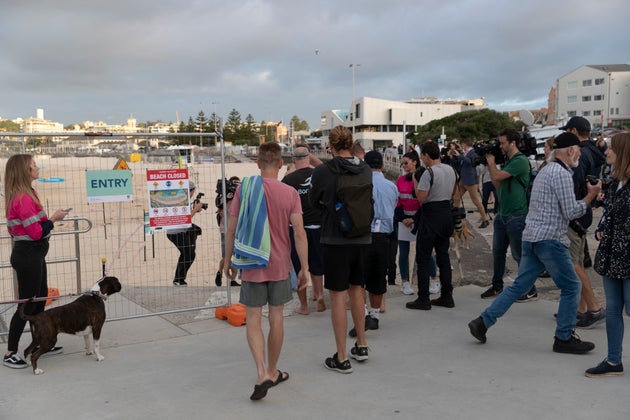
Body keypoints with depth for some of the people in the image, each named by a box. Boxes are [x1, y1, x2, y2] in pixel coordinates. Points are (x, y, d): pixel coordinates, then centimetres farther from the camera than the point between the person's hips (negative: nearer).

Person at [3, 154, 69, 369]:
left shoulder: (21, 196, 11)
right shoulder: (24, 198, -20)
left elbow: (14, 230, 16)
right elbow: (36, 232, -22)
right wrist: (53, 218, -10)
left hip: (32, 254, 10)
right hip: (28, 256, -10)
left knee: (40, 300, 19)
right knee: (28, 304, -3)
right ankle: (10, 354, 5)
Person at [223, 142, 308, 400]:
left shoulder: (244, 188, -6)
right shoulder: (290, 193, -7)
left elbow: (231, 227, -3)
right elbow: (299, 233, -10)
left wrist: (228, 260, 8)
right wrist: (304, 267, -3)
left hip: (252, 265, 0)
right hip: (279, 265, 1)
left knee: (253, 319, 5)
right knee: (276, 318, 12)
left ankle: (262, 373, -10)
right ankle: (272, 372, 25)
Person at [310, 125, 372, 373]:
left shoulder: (323, 171, -13)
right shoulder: (366, 170, 0)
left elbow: (314, 201, 3)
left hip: (335, 240, -5)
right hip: (362, 238, 5)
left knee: (338, 295, 2)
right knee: (356, 289, 21)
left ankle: (342, 359, 8)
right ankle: (361, 346, 31)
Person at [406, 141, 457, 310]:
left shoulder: (429, 172, -17)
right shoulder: (450, 170, 9)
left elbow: (421, 199, -18)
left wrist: (415, 183, -4)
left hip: (431, 215, -8)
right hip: (447, 213, 8)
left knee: (423, 258, -1)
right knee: (443, 256, 14)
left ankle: (423, 299, 1)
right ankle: (447, 296, 17)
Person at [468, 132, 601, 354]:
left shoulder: (546, 170, 19)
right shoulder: (561, 173, -12)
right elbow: (571, 212, -14)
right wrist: (590, 196, -1)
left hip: (531, 237, 9)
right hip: (550, 239, -9)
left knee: (520, 285, 10)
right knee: (571, 286, 4)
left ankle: (483, 321, 7)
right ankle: (564, 338, 11)